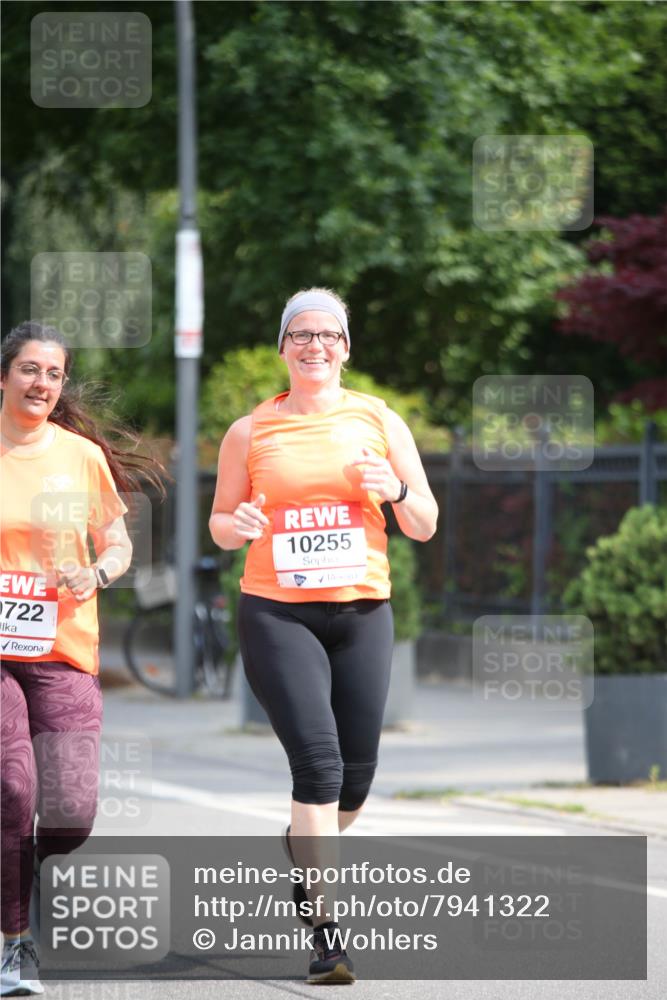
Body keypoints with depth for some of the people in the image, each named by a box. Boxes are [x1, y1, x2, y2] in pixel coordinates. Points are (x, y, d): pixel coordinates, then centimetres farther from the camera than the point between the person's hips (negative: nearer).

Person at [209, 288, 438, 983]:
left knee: (355, 776, 5)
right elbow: (220, 523, 13)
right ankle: (324, 929, -14)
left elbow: (424, 527, 9)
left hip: (361, 612, 2)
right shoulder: (250, 431, 6)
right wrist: (238, 525, -10)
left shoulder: (379, 421, 7)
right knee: (319, 762, -16)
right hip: (276, 613, -2)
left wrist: (396, 492, -13)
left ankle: (304, 845, 39)